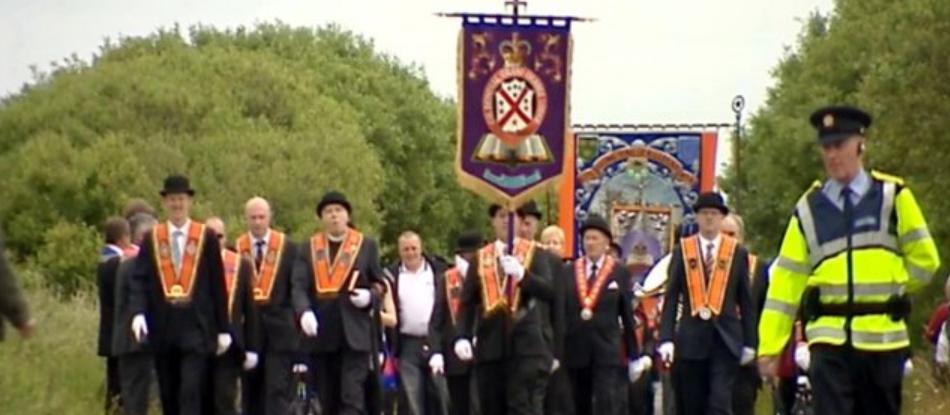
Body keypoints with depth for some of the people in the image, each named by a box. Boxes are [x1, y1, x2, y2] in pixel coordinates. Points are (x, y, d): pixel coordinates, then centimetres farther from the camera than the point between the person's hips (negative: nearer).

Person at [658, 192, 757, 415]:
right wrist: (666, 339, -6)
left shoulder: (738, 252, 5)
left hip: (726, 340, -1)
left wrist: (749, 343, 5)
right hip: (691, 339, 1)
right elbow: (671, 298, 3)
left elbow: (746, 301, 7)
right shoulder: (682, 250, 6)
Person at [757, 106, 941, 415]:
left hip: (882, 336, 0)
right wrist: (769, 345, 0)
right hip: (829, 337, 0)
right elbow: (786, 281, 4)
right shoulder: (809, 209, 6)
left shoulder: (893, 196, 3)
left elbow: (924, 260, 7)